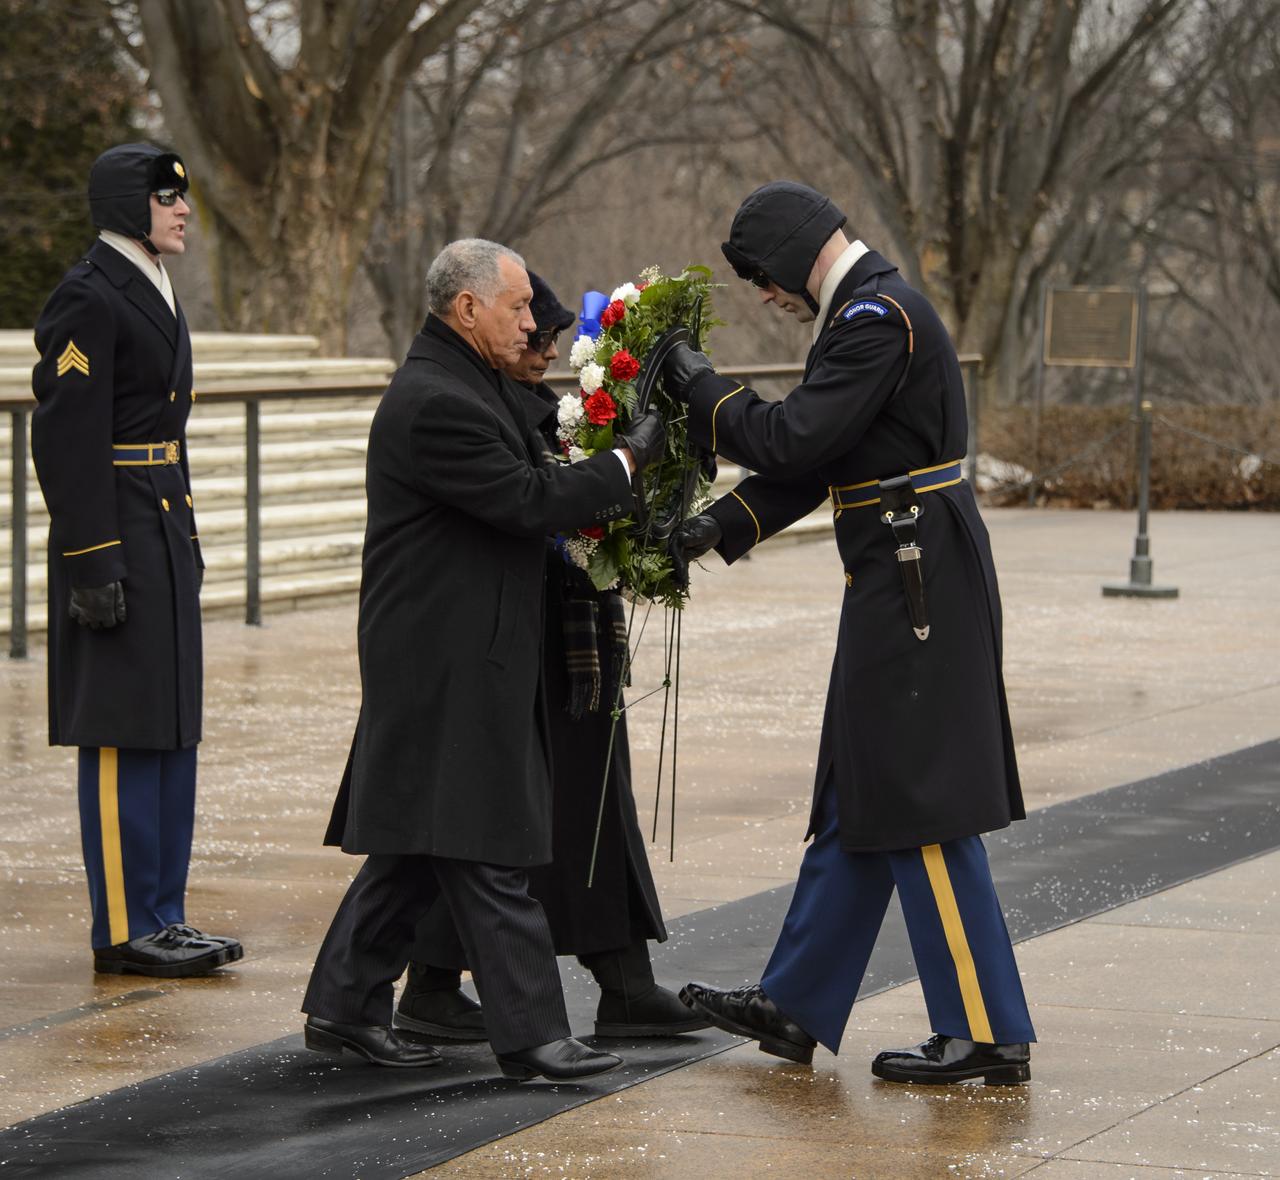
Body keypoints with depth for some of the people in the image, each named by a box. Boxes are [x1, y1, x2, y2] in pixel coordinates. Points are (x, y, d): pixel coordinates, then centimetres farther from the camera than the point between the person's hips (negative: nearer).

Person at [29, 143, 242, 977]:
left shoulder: (155, 292, 16)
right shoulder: (89, 299, -14)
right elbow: (69, 440, -18)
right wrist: (93, 566, -21)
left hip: (167, 532, 10)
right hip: (117, 537, -10)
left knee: (172, 729, 12)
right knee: (125, 736, -5)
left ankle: (163, 915, 18)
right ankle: (125, 930, -1)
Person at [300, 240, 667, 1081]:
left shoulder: (462, 384, 14)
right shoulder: (434, 401, -19)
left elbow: (516, 494, 21)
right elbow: (526, 504, -21)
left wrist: (601, 507, 9)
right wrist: (628, 460, -11)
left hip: (465, 659, 11)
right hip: (448, 668, -11)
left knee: (420, 843, 14)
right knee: (486, 853, -7)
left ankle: (347, 1007, 21)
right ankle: (530, 1034, -5)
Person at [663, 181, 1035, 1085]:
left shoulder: (877, 317, -17)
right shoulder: (869, 308, 16)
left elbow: (794, 441, -22)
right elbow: (813, 455, 18)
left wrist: (704, 390, -8)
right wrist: (723, 527, 9)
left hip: (913, 587, -10)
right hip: (906, 584, 10)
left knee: (920, 812, -6)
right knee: (857, 801, 15)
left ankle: (987, 1033, -2)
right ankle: (794, 1008, 23)